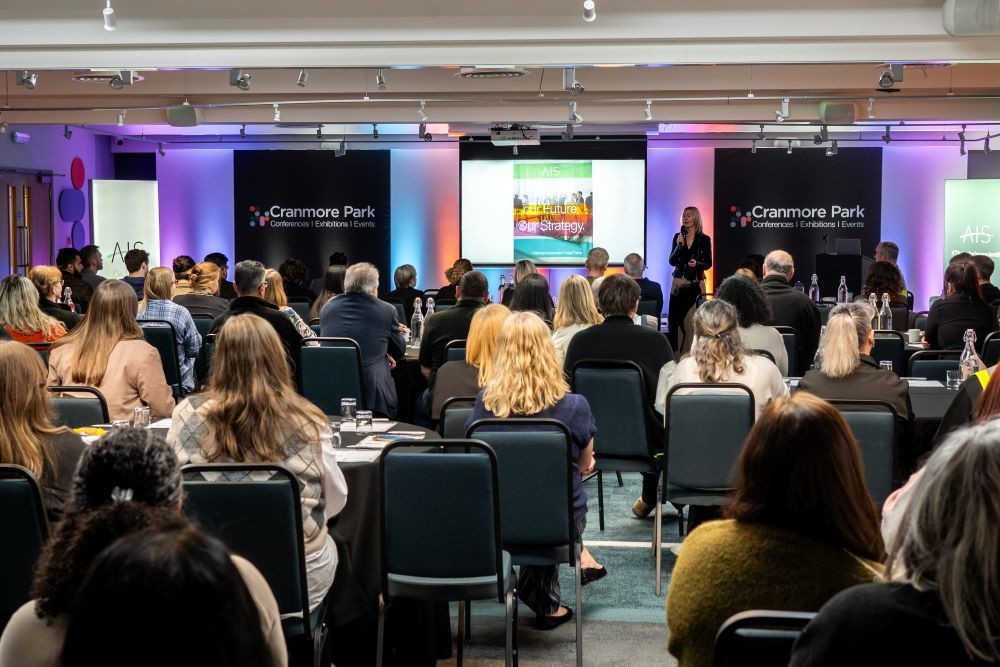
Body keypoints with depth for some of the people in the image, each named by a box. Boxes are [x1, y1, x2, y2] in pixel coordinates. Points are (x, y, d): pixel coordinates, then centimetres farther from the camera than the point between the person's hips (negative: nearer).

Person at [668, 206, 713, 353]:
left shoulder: (704, 239, 1)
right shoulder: (678, 237, 8)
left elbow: (709, 264, 3)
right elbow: (672, 261, 4)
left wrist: (697, 263, -17)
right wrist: (679, 246, -11)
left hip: (696, 283, -2)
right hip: (679, 282, 2)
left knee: (693, 318, -8)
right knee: (674, 317, -3)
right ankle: (675, 351, 3)